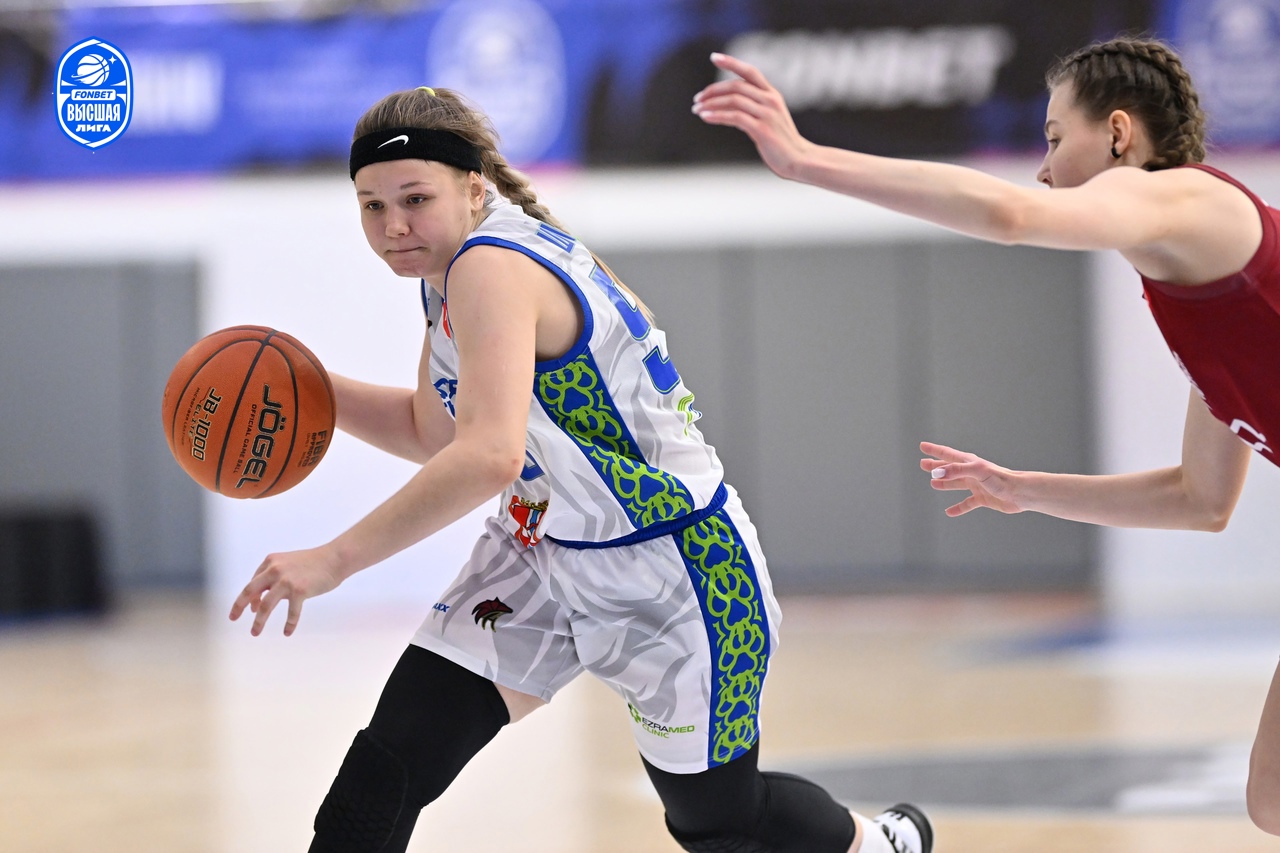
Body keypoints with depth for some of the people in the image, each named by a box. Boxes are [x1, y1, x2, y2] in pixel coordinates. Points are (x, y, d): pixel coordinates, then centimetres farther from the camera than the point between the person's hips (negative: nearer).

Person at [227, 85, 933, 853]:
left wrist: (336, 560, -43)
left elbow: (490, 456, -43)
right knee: (388, 767, -7)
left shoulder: (493, 269, -28)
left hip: (673, 577, -8)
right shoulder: (452, 271, 1)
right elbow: (432, 435, 17)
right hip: (542, 556, 9)